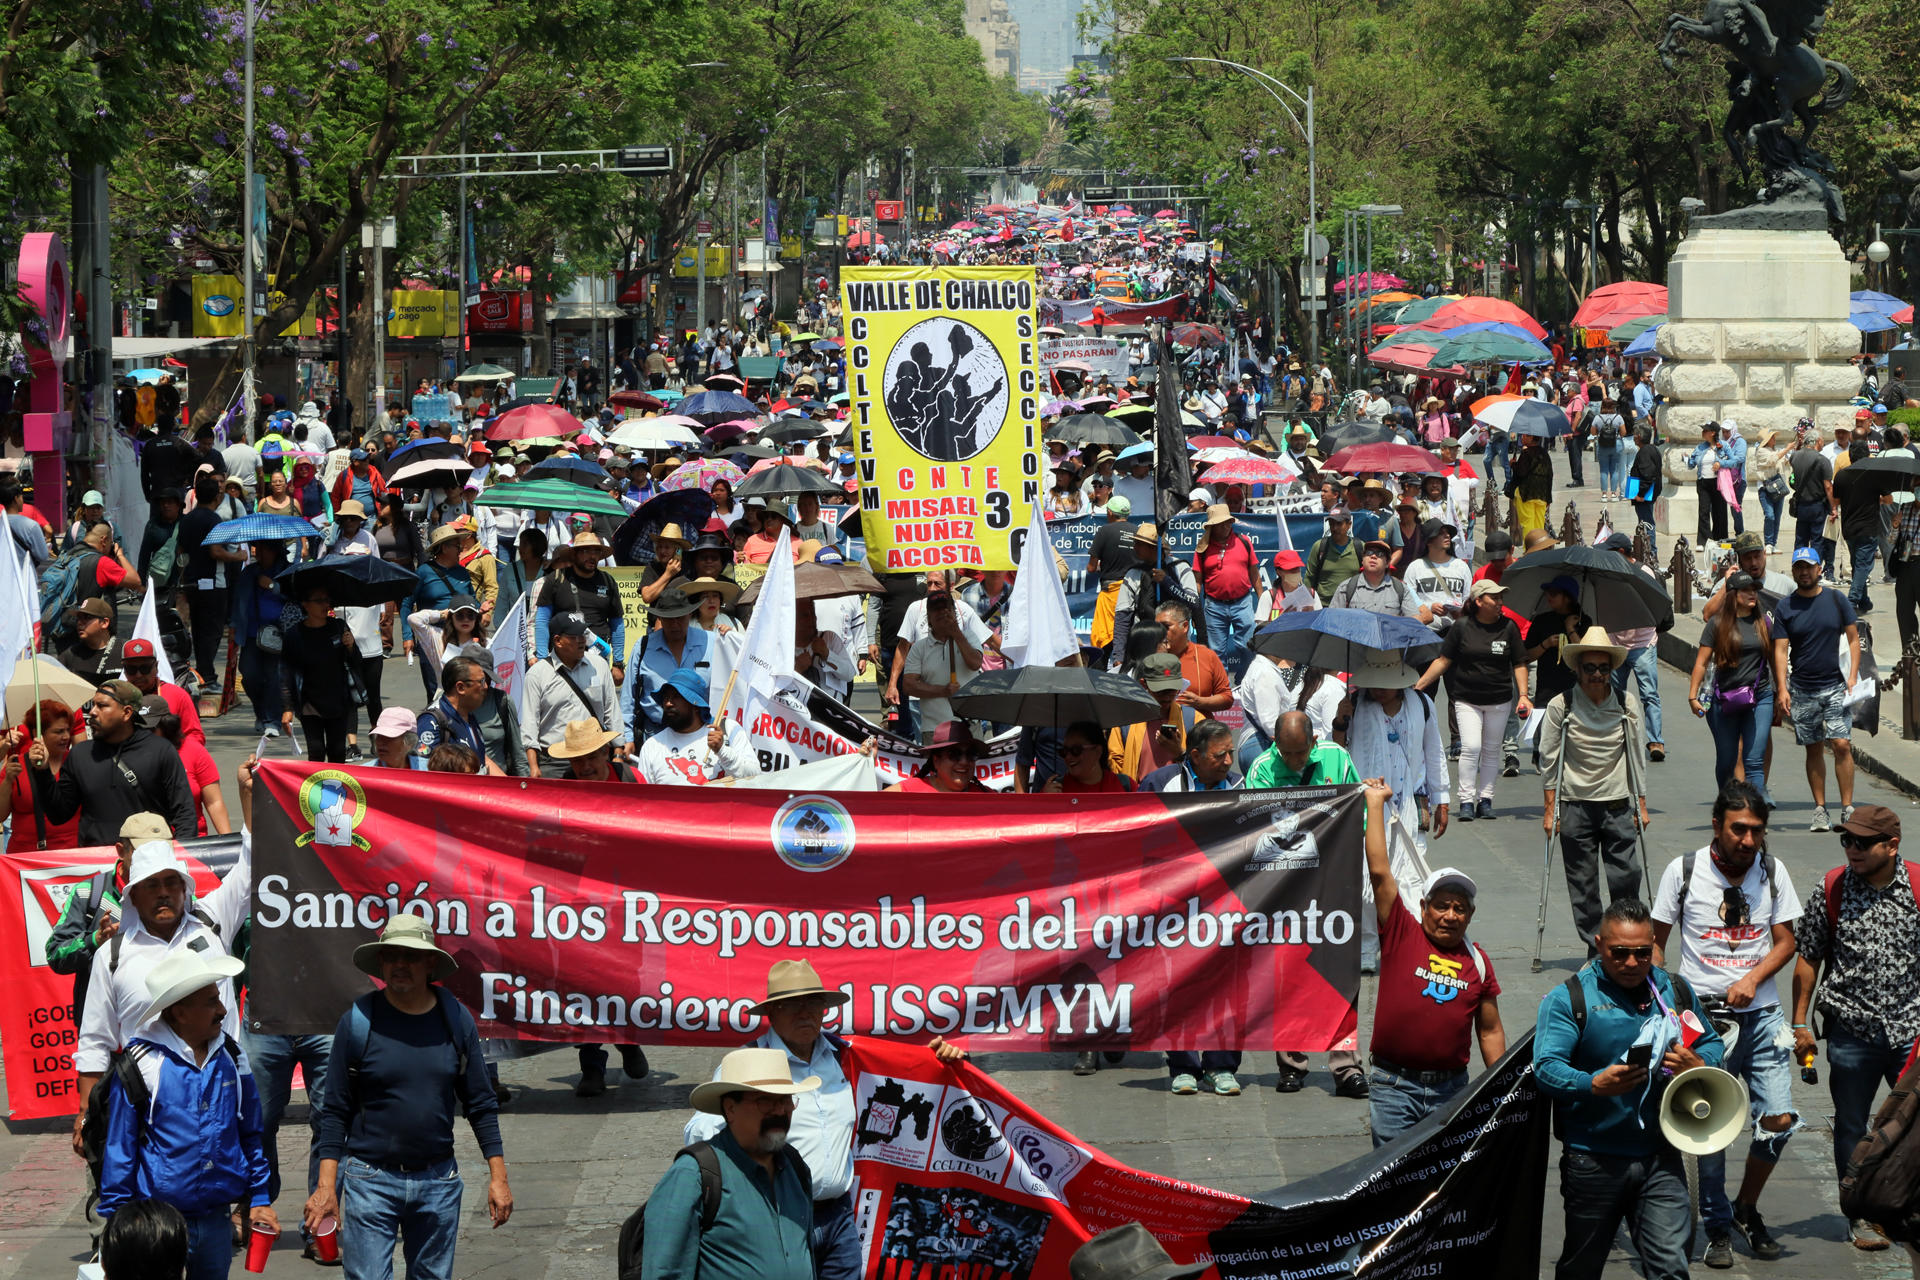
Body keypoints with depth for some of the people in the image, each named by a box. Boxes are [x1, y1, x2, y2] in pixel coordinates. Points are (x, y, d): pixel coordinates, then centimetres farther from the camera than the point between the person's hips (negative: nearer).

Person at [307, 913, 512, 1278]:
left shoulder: (456, 1019, 4)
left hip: (438, 1182, 3)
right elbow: (335, 1109, -1)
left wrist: (498, 1176, 5)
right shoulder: (358, 1020, -3)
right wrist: (326, 1184, -8)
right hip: (370, 1181, -3)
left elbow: (480, 1104, 10)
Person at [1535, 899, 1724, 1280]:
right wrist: (1594, 1084, -33)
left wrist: (1699, 1066, -5)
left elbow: (1711, 1044, 20)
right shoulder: (1568, 998, -5)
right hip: (1593, 1160, -2)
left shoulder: (1675, 991, 10)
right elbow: (1546, 1067, -14)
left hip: (1660, 1159, 2)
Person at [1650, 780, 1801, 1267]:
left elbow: (1785, 942, 6)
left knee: (1779, 1119, -7)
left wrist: (1752, 979, -11)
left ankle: (1746, 1207, 17)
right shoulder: (1683, 872, -4)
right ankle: (1717, 1226, 17)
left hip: (1760, 1012, 2)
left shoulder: (1773, 872, 2)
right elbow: (1657, 940, 5)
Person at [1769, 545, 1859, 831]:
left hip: (1835, 686, -1)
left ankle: (1847, 808, -5)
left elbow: (1853, 639, 7)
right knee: (1814, 749, 5)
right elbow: (1780, 649, -1)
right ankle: (1820, 810, 11)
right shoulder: (1784, 607, 2)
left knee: (1842, 745, -10)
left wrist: (1852, 676, -3)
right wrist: (1782, 688, -11)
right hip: (1802, 690, 1)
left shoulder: (1836, 600, 3)